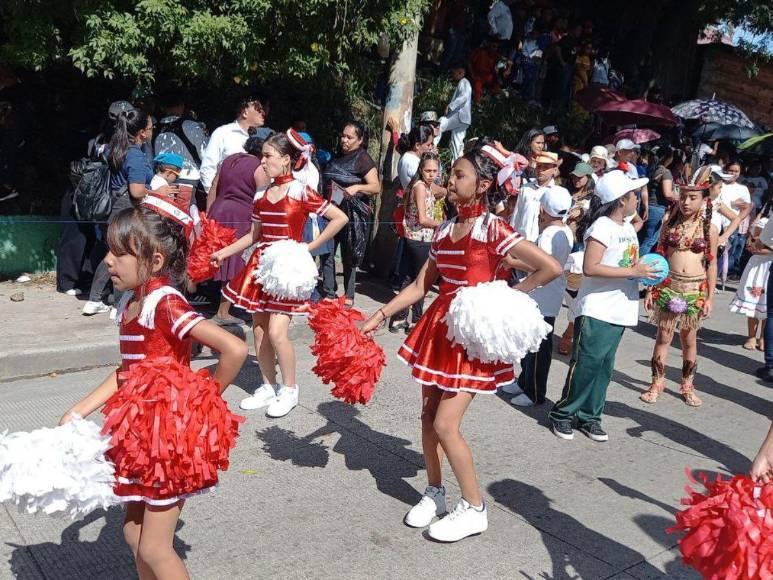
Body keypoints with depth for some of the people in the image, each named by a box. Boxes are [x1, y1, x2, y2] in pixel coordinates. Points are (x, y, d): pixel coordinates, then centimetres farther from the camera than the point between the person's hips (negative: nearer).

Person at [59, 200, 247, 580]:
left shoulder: (164, 304, -22)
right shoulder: (131, 302, 5)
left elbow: (235, 349, -32)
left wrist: (208, 396, -17)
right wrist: (78, 411, 9)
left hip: (171, 434, -9)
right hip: (144, 431, 9)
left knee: (153, 548, 3)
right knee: (134, 532, 20)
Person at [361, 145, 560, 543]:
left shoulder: (493, 229, -13)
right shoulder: (444, 230, 7)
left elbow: (550, 268, -17)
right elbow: (421, 285, 10)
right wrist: (379, 316, 5)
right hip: (440, 326, 7)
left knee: (445, 424, -8)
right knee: (428, 414, 13)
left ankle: (475, 509, 11)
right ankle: (434, 493, 32)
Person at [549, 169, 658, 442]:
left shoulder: (628, 227, 13)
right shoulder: (602, 227, -14)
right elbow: (590, 268, -24)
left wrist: (644, 272, 6)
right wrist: (632, 271, -21)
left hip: (619, 311, 8)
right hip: (595, 311, -8)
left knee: (604, 367, 11)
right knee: (585, 364, -3)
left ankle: (589, 416, 21)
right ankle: (563, 413, 12)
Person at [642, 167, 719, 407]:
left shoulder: (709, 228, -1)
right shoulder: (670, 222, 1)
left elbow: (712, 264, 3)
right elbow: (659, 256, 5)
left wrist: (710, 298, -1)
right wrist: (650, 288, 2)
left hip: (695, 289, 0)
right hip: (668, 285, 0)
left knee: (689, 339, 10)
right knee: (664, 335, 4)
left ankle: (688, 385, 25)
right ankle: (657, 382, 17)